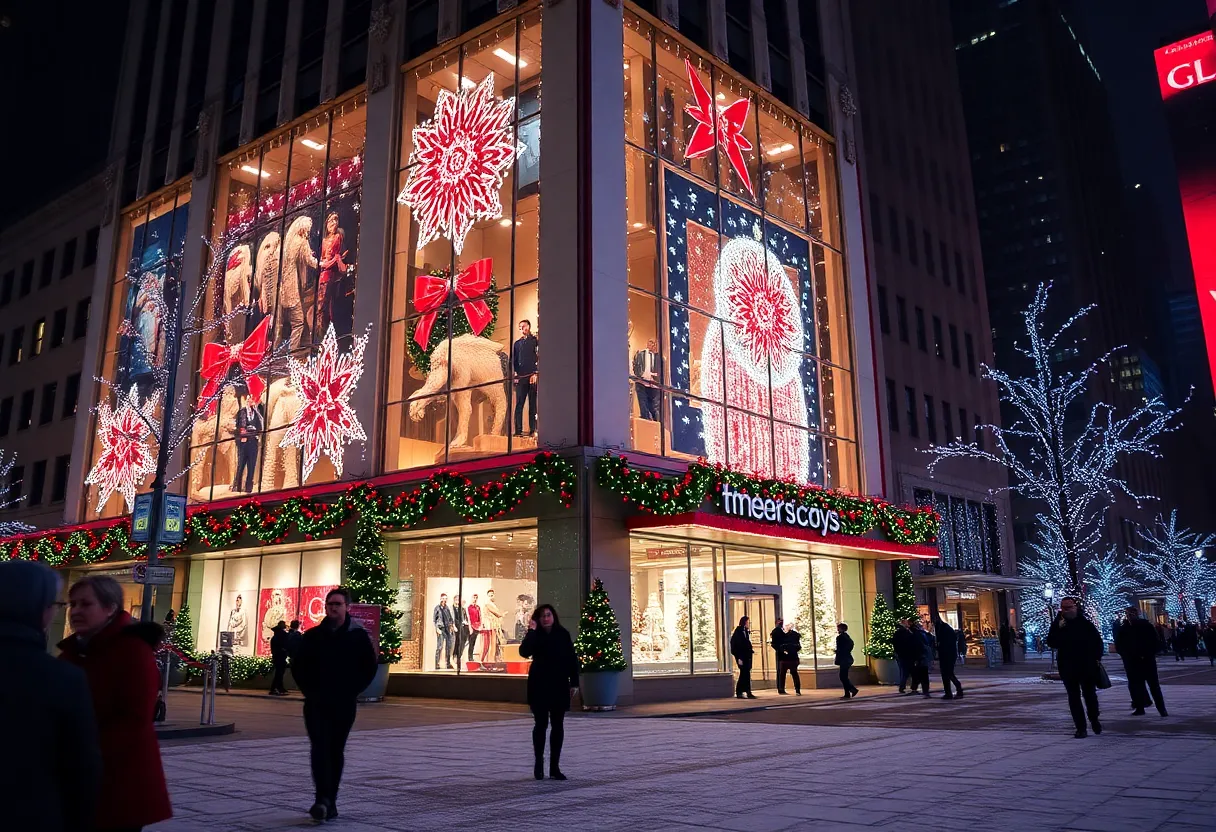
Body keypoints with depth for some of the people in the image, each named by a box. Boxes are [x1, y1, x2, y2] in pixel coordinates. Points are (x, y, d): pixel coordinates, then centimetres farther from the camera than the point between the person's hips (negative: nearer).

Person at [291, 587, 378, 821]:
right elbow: (298, 666, 11)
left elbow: (369, 668, 2)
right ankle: (322, 799, -16)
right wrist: (309, 690, 1)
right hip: (316, 704, 1)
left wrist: (353, 691, -4)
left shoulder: (358, 635, -2)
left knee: (336, 751, 8)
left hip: (344, 705, 0)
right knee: (320, 749, -11)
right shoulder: (313, 635, 3)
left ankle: (330, 802, 16)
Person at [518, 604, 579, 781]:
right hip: (539, 686, -2)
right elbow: (524, 652, -22)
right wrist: (531, 631, -22)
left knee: (557, 726, 5)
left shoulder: (563, 634, 0)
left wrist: (574, 683, -2)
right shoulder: (535, 635, -3)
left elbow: (572, 659, 2)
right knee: (541, 724, 3)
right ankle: (538, 763, 19)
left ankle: (555, 767, 13)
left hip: (559, 686, 2)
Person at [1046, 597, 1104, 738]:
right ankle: (1081, 728, 6)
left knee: (1090, 694, 9)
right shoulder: (1057, 624, 0)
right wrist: (1058, 629, -18)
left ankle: (1094, 720, 35)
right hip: (1067, 667, 0)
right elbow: (1051, 643, -8)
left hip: (1087, 666, 0)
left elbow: (1097, 640, 8)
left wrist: (1097, 658, 0)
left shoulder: (1085, 623, -1)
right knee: (1074, 697, 2)